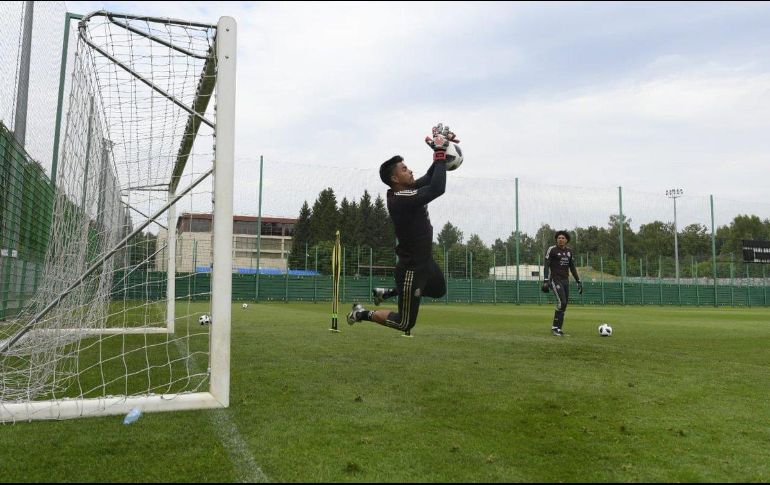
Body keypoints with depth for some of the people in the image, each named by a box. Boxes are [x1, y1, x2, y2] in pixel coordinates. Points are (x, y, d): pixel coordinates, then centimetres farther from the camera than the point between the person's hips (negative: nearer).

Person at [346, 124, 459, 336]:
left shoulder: (406, 190, 0)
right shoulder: (401, 199, -28)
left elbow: (429, 178, 11)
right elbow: (437, 189, -35)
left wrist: (440, 156, -5)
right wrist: (440, 156, -26)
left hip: (425, 261, 9)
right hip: (412, 268, -9)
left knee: (439, 290, 35)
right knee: (405, 324, 2)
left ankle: (388, 292, 35)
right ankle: (362, 314, 20)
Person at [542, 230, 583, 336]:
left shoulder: (569, 251, 12)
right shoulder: (552, 250, -5)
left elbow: (572, 267, 19)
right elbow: (546, 265, -9)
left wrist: (578, 281, 15)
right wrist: (546, 281, -19)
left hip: (565, 280, 6)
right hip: (555, 279, -6)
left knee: (564, 305, 3)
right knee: (561, 302, -18)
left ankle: (558, 329, 12)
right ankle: (555, 327, -7)